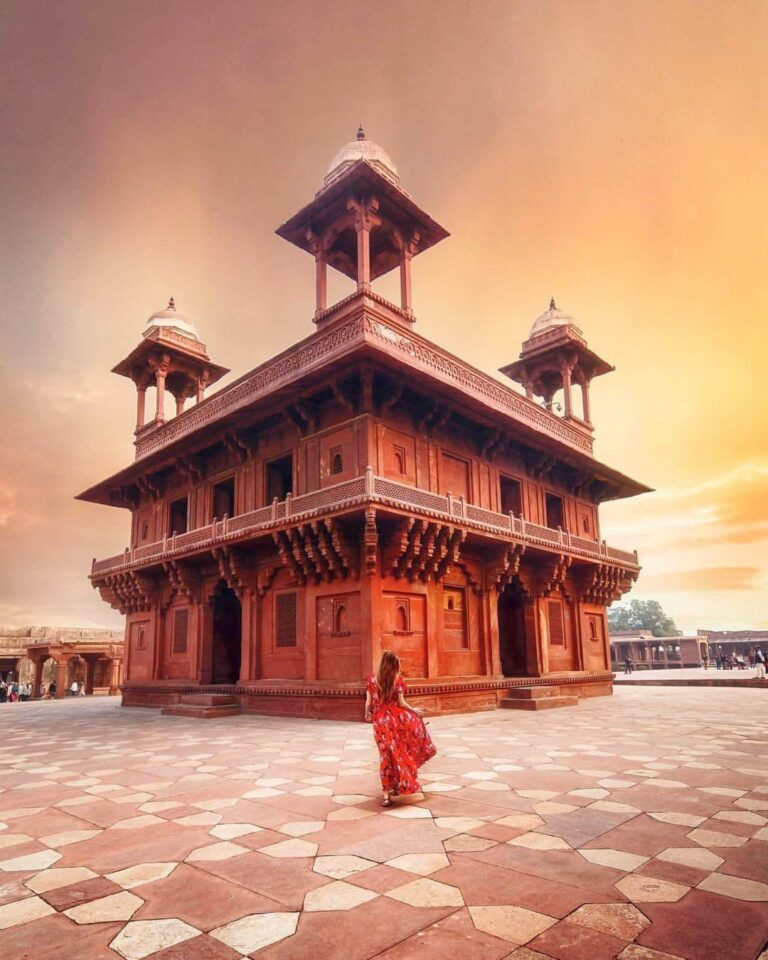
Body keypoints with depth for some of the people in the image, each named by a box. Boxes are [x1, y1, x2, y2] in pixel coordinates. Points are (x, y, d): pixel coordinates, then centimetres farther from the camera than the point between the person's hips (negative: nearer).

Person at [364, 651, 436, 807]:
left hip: (380, 721, 2)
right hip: (397, 717, -2)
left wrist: (367, 715, 21)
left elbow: (369, 702, 2)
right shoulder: (398, 679, -3)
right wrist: (414, 710, 11)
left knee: (386, 755, 9)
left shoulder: (372, 679, 2)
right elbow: (401, 703, -5)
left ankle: (386, 793, 8)